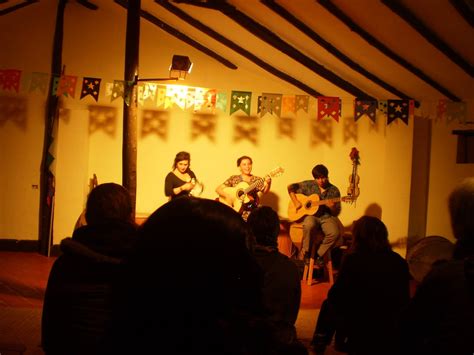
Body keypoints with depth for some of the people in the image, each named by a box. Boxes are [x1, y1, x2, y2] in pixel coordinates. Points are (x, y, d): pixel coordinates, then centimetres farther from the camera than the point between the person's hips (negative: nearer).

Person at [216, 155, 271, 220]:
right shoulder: (234, 179, 7)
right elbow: (218, 189, 5)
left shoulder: (257, 180, 9)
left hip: (252, 211, 2)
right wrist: (227, 195, -14)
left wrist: (268, 183, -27)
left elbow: (264, 191, -7)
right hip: (236, 210, -2)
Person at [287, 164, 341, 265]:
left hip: (326, 216, 1)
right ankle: (304, 252, -15)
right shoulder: (308, 185, 4)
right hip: (310, 214, -1)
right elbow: (291, 187, 9)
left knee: (335, 233, -29)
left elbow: (336, 212, 7)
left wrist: (332, 207, -17)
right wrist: (296, 202, -3)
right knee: (309, 225, -39)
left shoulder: (334, 190, 6)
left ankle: (319, 254, -7)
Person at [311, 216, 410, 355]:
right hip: (392, 329, 4)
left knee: (329, 304, 26)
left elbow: (335, 296, -8)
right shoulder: (399, 261, -4)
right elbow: (404, 301, 7)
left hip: (359, 328, -4)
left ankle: (320, 344, 41)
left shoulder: (353, 259, -15)